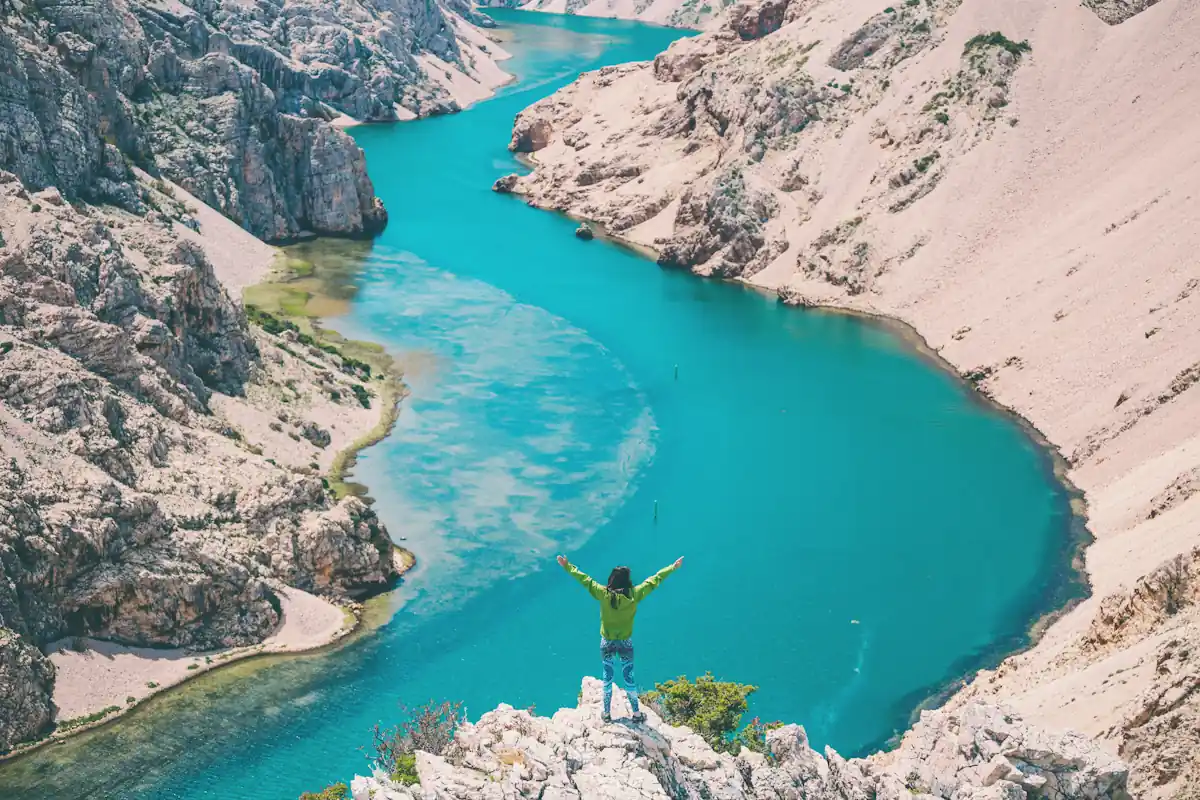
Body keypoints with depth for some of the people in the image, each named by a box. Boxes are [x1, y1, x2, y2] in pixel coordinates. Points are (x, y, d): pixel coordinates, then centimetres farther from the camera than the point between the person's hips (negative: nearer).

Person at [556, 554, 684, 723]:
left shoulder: (603, 594, -18)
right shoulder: (634, 595, -18)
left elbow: (584, 579, -9)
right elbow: (654, 580, -8)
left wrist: (567, 566, 2)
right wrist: (673, 567, 1)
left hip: (607, 642, 0)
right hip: (626, 643, 0)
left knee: (607, 678, 15)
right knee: (628, 678, 12)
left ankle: (607, 714, 23)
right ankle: (636, 714, 21)